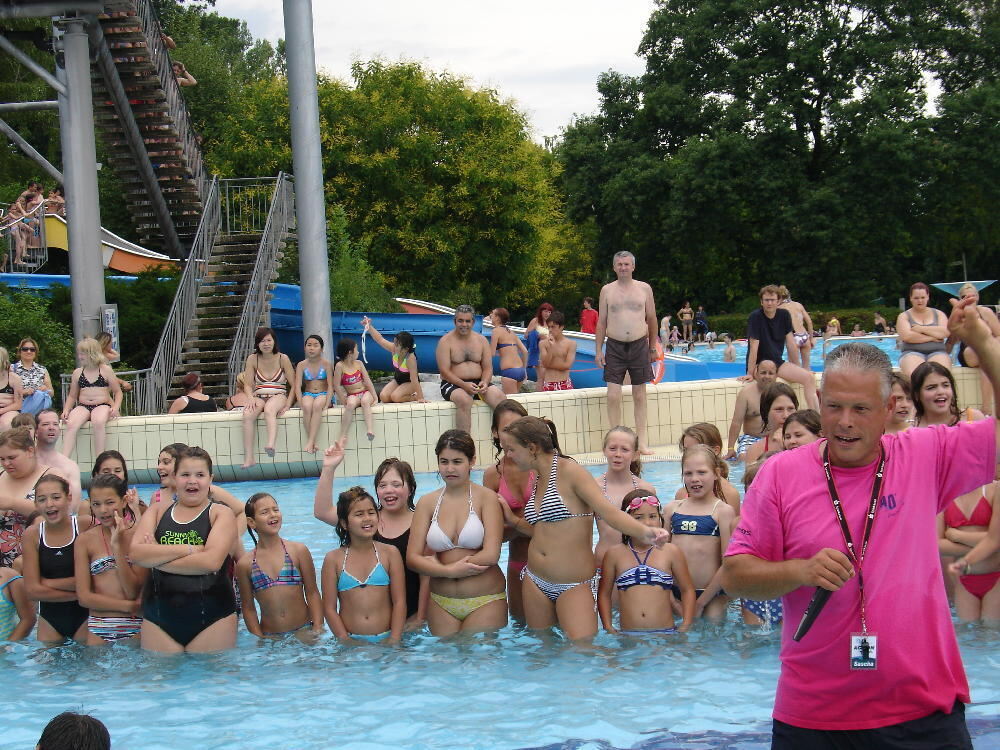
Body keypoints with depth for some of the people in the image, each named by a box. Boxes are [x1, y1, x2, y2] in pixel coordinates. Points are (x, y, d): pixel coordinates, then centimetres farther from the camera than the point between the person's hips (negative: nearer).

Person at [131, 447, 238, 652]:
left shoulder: (221, 514, 3)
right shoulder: (157, 511, 11)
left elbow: (212, 561, -14)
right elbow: (135, 553, -5)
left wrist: (156, 558, -8)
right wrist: (188, 550, -12)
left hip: (212, 617, -2)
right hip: (159, 618, 2)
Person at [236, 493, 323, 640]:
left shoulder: (298, 551, 1)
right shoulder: (245, 564, 2)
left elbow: (312, 593, 3)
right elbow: (248, 608, 6)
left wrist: (318, 628, -5)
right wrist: (259, 638, -2)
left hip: (303, 632, 0)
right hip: (269, 637, 1)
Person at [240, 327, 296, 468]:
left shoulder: (283, 358, 1)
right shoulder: (252, 359, 6)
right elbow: (248, 384, 5)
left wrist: (287, 405, -11)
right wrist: (251, 398, -16)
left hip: (278, 396, -2)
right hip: (259, 397, 2)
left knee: (269, 410, -39)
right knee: (248, 415, -31)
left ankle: (271, 445, -61)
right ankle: (249, 457, -34)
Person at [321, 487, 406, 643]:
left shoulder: (390, 553, 5)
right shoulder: (334, 559, 4)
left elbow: (399, 602, 2)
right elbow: (330, 608, 2)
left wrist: (394, 641, -6)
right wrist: (346, 642, -8)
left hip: (386, 638, 0)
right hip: (351, 641, 0)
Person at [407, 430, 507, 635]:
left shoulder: (486, 498, -6)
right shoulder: (427, 502, 4)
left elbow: (491, 555, -14)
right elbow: (412, 557, -1)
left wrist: (438, 566, -8)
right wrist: (449, 571, -18)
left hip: (485, 603, -3)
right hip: (441, 604, 3)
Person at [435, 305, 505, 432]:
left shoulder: (481, 340, 12)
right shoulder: (446, 341, -2)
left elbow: (488, 368, 10)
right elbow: (444, 371, -9)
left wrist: (484, 382, -13)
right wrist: (464, 385, -24)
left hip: (478, 384, 4)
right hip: (453, 385, -4)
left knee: (498, 395, -24)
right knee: (464, 399, -37)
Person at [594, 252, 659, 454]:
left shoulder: (644, 288, 6)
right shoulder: (607, 290, 6)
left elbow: (652, 319, 11)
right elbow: (601, 322, 8)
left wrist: (653, 348, 9)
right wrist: (598, 350, 2)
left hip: (639, 346, 0)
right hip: (615, 347, 0)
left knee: (639, 395, 5)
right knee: (613, 395, -8)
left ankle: (642, 441, 10)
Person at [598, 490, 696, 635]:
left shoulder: (671, 552, 7)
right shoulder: (615, 554, 7)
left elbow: (687, 590, 14)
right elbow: (604, 594, 14)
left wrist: (685, 627, 5)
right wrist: (608, 628, 4)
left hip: (665, 633, 0)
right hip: (628, 635, 0)